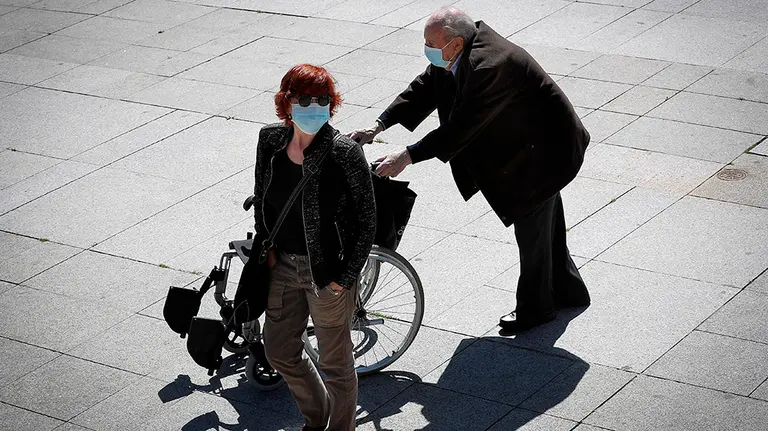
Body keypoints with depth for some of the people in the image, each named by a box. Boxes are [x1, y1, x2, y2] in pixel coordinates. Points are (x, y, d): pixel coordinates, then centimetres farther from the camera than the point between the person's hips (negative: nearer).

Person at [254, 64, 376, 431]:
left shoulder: (344, 153, -20)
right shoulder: (270, 141, -4)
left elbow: (366, 221, -15)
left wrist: (345, 277, -15)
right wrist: (267, 246, 5)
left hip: (327, 273, -6)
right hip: (283, 265, 6)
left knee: (335, 363, 9)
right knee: (279, 351, 20)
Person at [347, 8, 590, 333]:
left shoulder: (489, 66, -36)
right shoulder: (463, 51, -7)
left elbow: (460, 127, -35)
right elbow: (425, 89, -1)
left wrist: (407, 157, -33)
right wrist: (378, 126, -9)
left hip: (544, 151, -10)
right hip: (531, 145, 10)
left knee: (532, 228, 6)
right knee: (547, 224, 24)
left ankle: (535, 308, 25)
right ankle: (568, 290, 42)